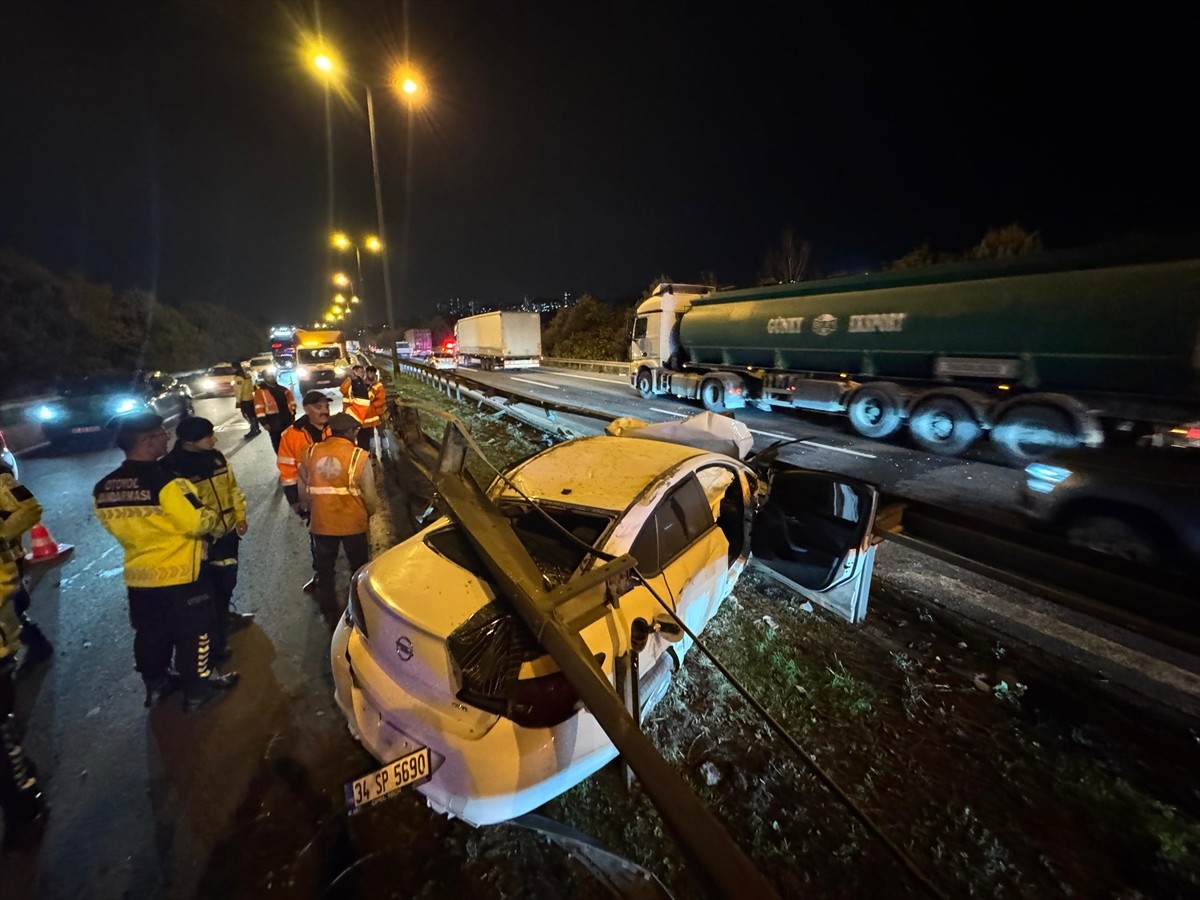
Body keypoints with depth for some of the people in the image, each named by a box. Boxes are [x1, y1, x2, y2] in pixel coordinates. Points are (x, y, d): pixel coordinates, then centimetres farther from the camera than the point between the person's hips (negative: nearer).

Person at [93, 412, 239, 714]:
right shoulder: (166, 482, -26)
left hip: (138, 575, 7)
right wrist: (212, 515, -3)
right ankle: (198, 689, 23)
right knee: (192, 632, 10)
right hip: (179, 573, -6)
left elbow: (118, 526, 9)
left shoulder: (102, 488, -3)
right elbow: (198, 522, -24)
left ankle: (156, 684, 39)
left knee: (150, 633, 23)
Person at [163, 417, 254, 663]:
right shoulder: (173, 467, -20)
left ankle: (225, 614, 47)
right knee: (209, 588, 5)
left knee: (228, 579, 23)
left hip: (228, 531, 6)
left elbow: (232, 487, 11)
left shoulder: (216, 456, 1)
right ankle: (215, 638, 21)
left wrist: (240, 516, 7)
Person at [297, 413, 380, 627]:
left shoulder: (310, 453, -4)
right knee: (358, 567, 19)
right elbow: (369, 494, -10)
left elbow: (303, 489, 6)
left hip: (320, 522, 3)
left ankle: (330, 613, 32)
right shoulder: (359, 457, -16)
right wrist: (371, 511, 11)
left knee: (324, 569, 20)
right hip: (353, 522, -2)